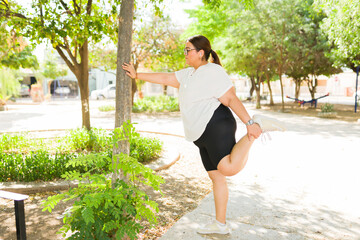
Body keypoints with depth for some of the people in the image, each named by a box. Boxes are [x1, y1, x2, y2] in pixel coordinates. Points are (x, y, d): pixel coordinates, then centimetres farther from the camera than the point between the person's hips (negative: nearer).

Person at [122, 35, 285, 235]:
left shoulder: (212, 72, -6)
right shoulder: (189, 74, 22)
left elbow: (232, 99, -13)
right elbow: (165, 78, 26)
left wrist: (249, 123, -20)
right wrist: (137, 75, 29)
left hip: (216, 126, -9)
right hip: (204, 136, 9)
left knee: (229, 169, -27)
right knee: (216, 176, 10)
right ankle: (220, 225, 19)